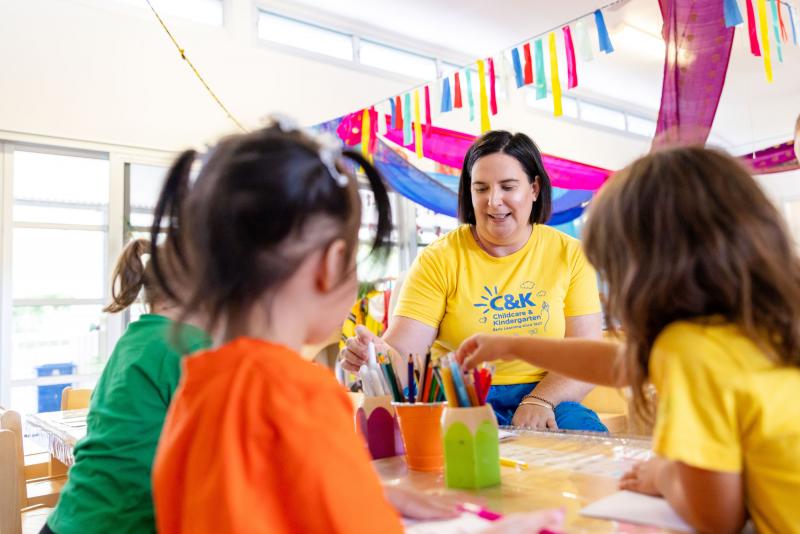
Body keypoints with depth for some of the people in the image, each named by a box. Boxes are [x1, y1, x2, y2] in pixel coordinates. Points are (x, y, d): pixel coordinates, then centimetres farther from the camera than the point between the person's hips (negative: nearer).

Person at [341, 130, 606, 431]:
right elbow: (402, 350, -10)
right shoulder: (439, 259, -1)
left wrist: (539, 400, -20)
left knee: (584, 430, -29)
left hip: (548, 398, 2)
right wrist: (377, 355, -33)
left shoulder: (570, 255, 4)